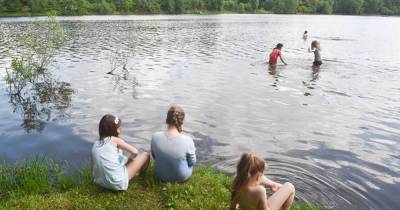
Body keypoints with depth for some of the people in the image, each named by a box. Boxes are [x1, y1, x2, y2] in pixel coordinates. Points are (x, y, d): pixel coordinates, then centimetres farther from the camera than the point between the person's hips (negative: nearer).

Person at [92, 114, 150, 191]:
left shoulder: (96, 143, 7)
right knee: (145, 155, 9)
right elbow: (135, 152, -2)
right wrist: (129, 159, 20)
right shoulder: (115, 140, -7)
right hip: (118, 183, -7)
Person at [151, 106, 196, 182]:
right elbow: (192, 162, -13)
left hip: (161, 176, 3)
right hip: (182, 177, -2)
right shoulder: (187, 141, -30)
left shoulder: (155, 137, -22)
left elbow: (154, 157, -3)